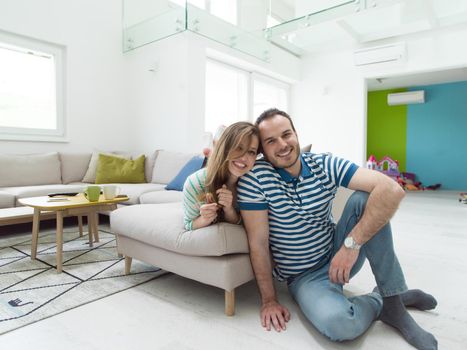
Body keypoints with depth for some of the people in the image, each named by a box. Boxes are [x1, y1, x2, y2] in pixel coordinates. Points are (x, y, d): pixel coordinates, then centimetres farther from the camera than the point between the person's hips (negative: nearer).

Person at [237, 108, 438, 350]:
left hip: (340, 255, 3)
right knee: (338, 322, -35)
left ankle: (393, 297, -10)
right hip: (303, 276, -2)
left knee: (364, 198, -23)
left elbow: (392, 190, -23)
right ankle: (380, 301, 1)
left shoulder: (325, 165, -10)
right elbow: (258, 242, -15)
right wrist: (269, 300, -14)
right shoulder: (255, 176, -17)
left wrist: (352, 243, -32)